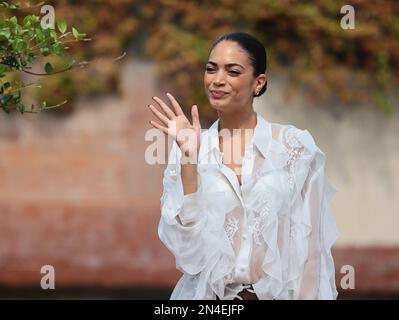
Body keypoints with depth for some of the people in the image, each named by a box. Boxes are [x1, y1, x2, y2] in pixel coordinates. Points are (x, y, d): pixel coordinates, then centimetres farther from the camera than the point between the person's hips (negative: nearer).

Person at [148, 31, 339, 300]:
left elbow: (312, 246, 0)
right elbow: (186, 241, -8)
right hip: (207, 294, 1)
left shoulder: (295, 145, -1)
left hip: (278, 293, -1)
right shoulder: (189, 148, 4)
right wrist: (189, 156, -13)